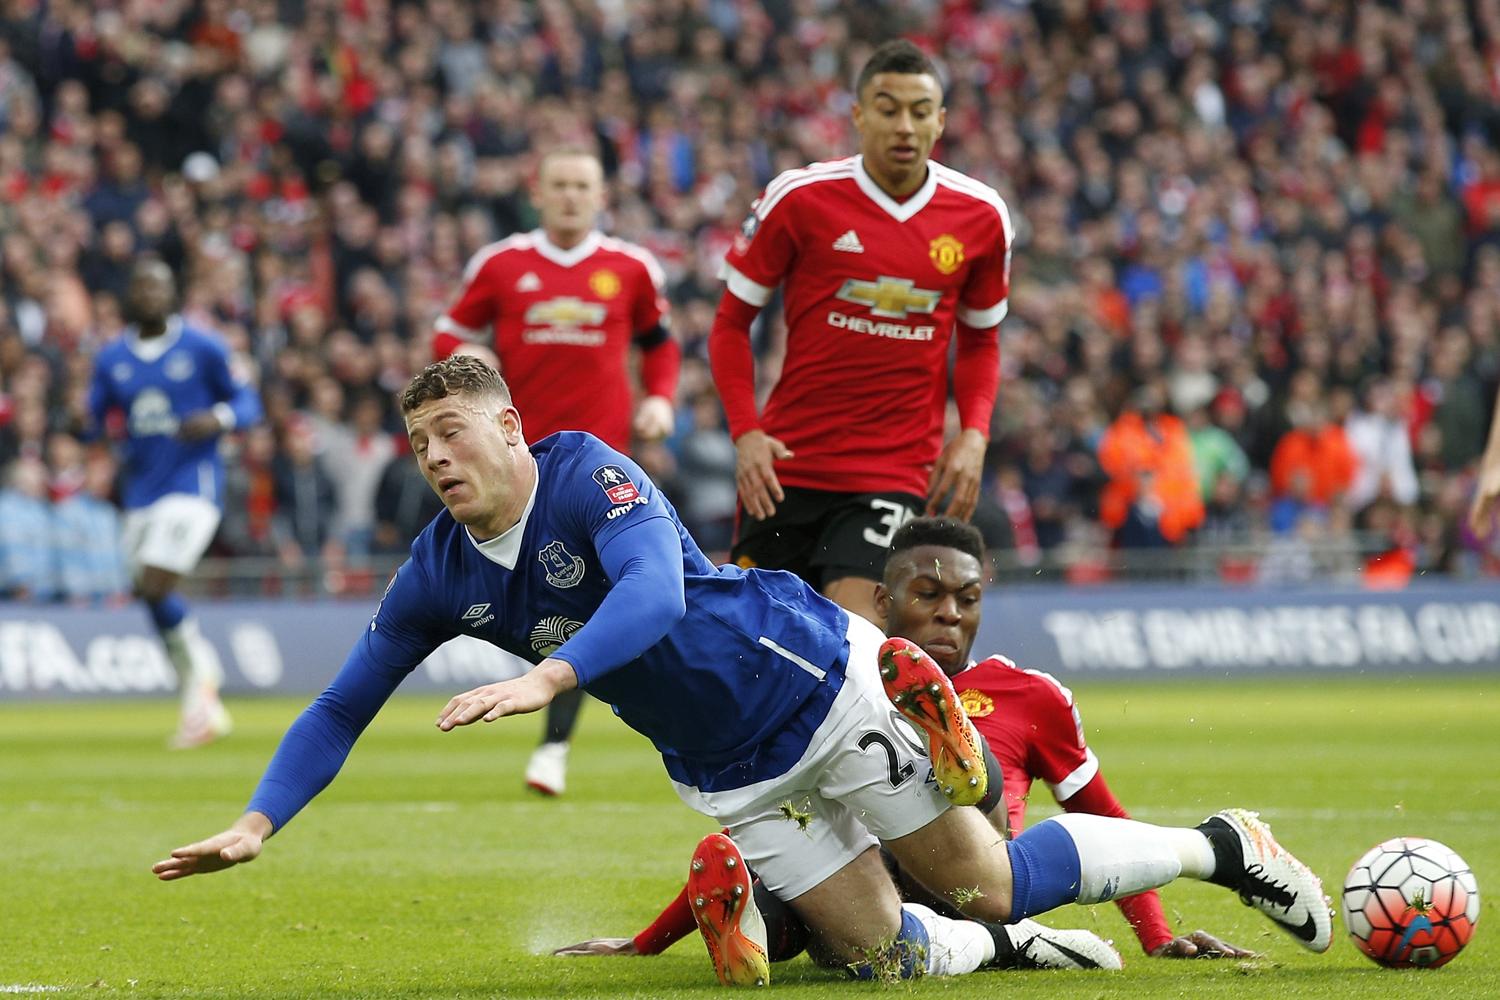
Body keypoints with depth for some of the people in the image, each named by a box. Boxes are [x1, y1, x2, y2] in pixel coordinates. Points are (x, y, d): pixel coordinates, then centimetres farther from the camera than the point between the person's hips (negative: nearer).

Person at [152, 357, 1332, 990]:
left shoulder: (585, 470, -21)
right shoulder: (438, 576, -3)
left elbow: (655, 589, -37)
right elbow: (342, 708, 4)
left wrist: (546, 677, -52)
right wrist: (257, 823, -7)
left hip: (823, 686, -5)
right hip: (728, 773, 5)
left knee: (982, 881, -4)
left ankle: (1223, 848, 12)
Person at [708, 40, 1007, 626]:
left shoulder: (980, 218, 2)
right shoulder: (799, 198, -5)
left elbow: (981, 340, 16)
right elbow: (731, 322, 3)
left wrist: (974, 434, -2)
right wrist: (745, 431, -10)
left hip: (899, 469, 0)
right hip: (788, 463, 0)